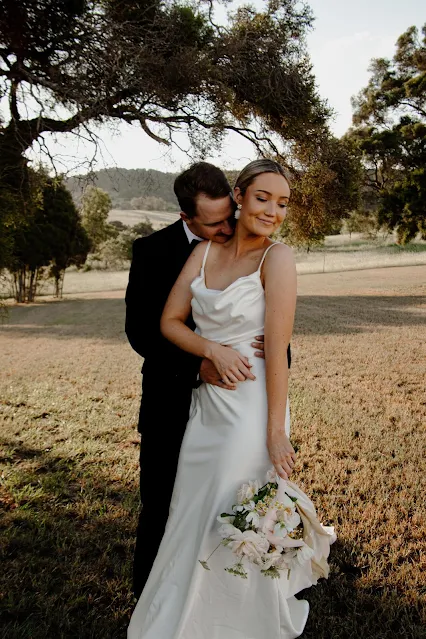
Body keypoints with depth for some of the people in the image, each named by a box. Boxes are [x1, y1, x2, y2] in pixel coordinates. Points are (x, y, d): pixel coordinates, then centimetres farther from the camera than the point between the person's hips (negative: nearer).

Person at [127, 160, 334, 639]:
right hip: (205, 403, 6)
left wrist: (276, 430, -16)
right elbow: (170, 320, 3)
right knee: (191, 518, 18)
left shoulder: (277, 257, -10)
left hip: (251, 405, -5)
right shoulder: (205, 252, 5)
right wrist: (212, 350, -15)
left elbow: (277, 346, -16)